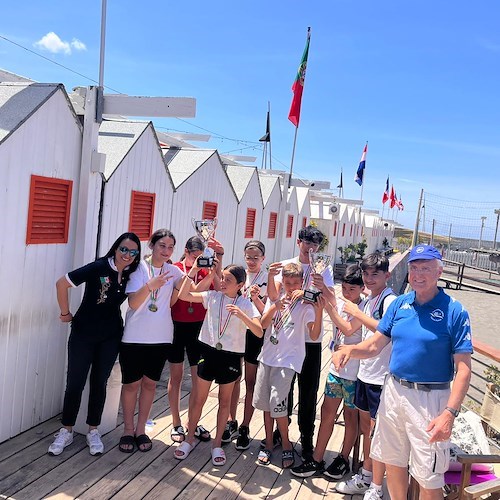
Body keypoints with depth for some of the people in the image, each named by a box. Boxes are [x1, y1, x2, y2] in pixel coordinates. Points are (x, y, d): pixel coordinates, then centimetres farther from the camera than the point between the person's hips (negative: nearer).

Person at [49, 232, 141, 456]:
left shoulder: (130, 274, -2)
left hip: (110, 337, 4)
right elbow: (62, 283, -15)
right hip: (83, 334, -3)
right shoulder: (99, 267, -17)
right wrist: (66, 313, -7)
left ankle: (93, 431, 27)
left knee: (99, 383, 12)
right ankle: (66, 431, 23)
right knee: (75, 383, 4)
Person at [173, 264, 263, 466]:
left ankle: (217, 444, 27)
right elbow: (183, 295, -7)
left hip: (231, 356, -1)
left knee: (225, 401, 12)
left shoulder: (246, 305, -6)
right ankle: (189, 438, 28)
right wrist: (193, 270, -13)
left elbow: (259, 332, -17)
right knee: (199, 398, 10)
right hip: (209, 351, 1)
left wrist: (241, 315, -32)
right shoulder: (213, 296, -2)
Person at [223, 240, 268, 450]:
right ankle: (231, 422, 26)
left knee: (251, 381, 6)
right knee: (233, 378, 11)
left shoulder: (268, 279, -5)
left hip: (255, 332, -3)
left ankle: (245, 428, 17)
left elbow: (267, 312, -7)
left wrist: (255, 298, -26)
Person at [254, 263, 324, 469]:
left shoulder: (306, 306, -8)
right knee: (265, 402, 11)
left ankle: (286, 445, 10)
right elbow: (263, 324, -6)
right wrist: (275, 307, -22)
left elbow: (314, 335, -18)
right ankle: (269, 444, 29)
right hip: (267, 357, 5)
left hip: (287, 361, -5)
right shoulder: (275, 299, 5)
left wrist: (319, 312, -32)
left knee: (277, 403, -13)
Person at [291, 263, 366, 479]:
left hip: (354, 372, -5)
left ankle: (343, 459, 28)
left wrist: (329, 303, -31)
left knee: (350, 415, 11)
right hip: (336, 368, 5)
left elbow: (348, 330, -28)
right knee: (327, 412, 8)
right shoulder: (339, 304, 3)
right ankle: (317, 460, 18)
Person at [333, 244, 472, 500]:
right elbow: (375, 344, 5)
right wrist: (350, 349, -16)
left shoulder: (454, 311, -11)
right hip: (393, 390, 5)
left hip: (429, 399, -4)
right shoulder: (399, 304, 4)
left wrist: (449, 413, -22)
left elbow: (463, 368, -13)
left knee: (428, 478, 6)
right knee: (393, 461, 19)